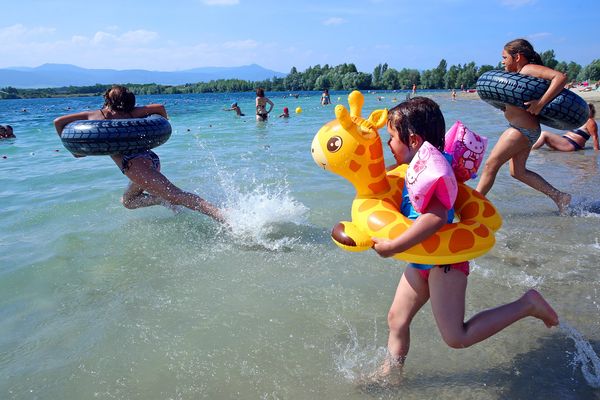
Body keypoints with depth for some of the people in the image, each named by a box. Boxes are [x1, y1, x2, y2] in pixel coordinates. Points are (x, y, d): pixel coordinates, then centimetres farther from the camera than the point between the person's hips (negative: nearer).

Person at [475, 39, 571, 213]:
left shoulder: (529, 69, -13)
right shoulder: (521, 73, 16)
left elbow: (561, 77, -25)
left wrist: (540, 103, -30)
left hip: (523, 130, -11)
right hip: (522, 129, 11)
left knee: (490, 165, -6)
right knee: (518, 172, 16)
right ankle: (558, 196, 19)